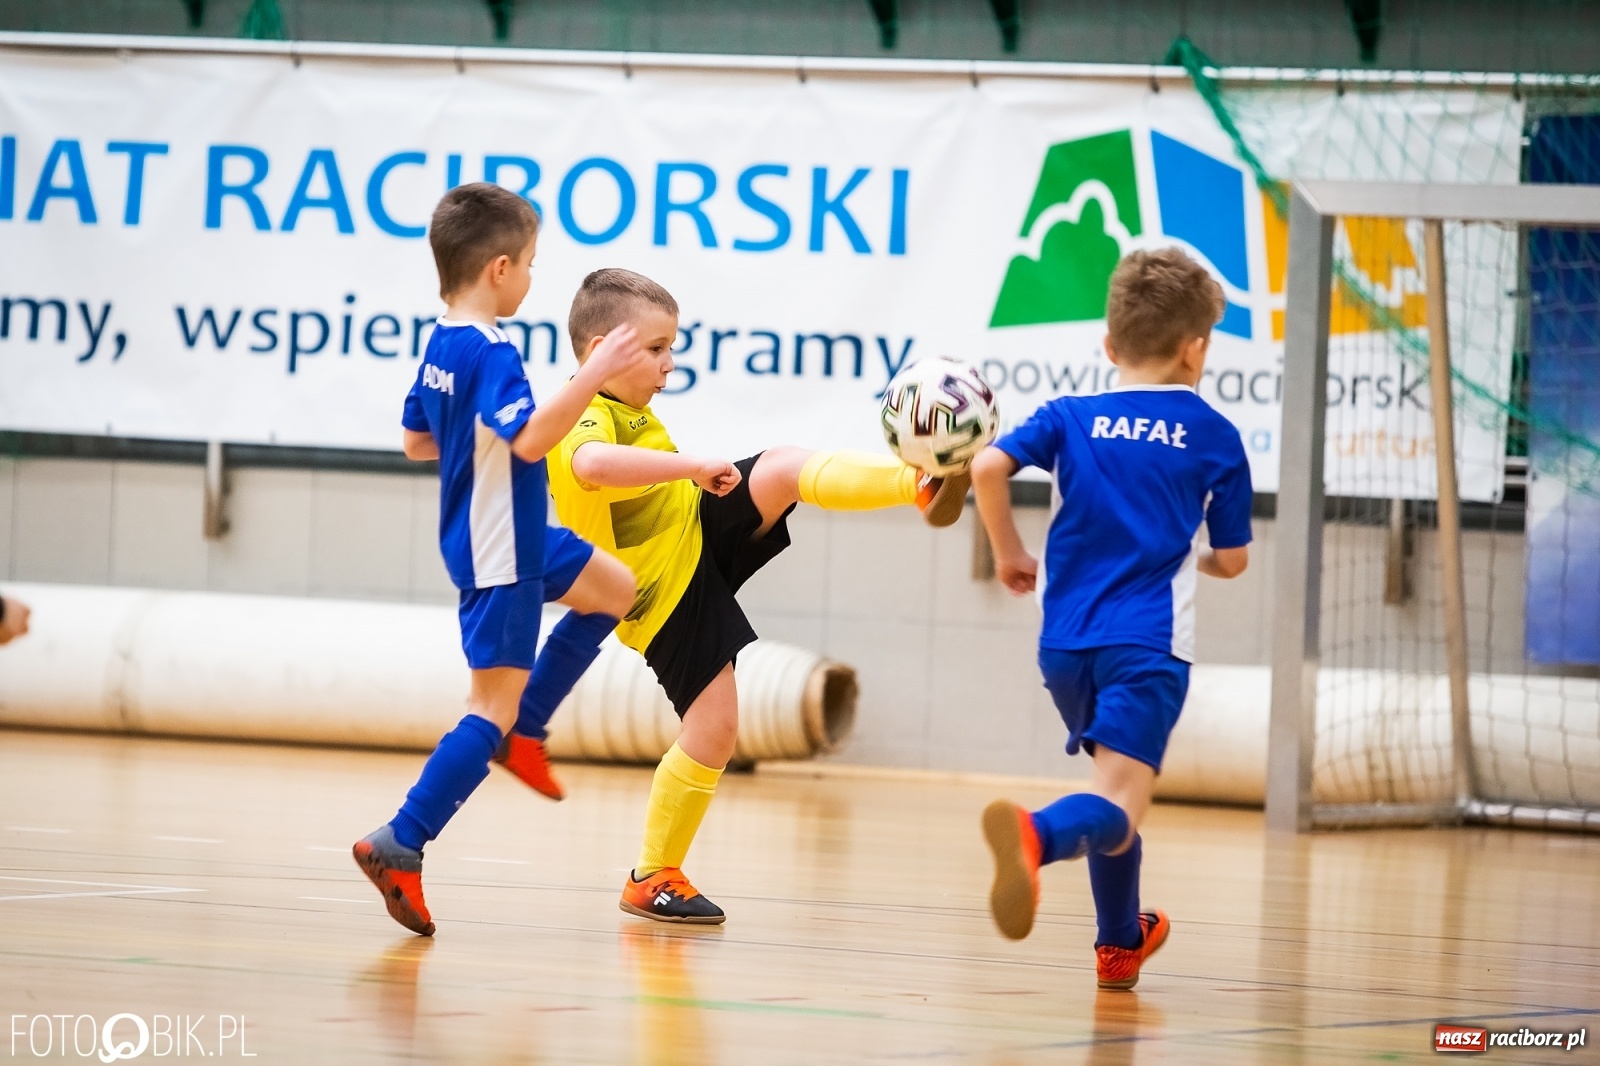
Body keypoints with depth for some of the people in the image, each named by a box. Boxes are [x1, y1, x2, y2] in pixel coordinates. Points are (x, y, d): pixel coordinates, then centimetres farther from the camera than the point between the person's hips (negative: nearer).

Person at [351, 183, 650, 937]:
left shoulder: (441, 346, 6)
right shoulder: (490, 354, -24)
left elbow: (416, 442, 17)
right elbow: (531, 438, -37)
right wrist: (594, 375, -36)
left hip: (515, 538, 10)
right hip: (498, 555, -10)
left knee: (613, 591, 25)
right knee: (494, 703, -8)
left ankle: (520, 733, 25)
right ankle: (400, 845, -11)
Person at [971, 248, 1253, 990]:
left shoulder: (1072, 418, 10)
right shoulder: (1214, 436, 6)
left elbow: (988, 467, -6)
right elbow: (1233, 560, 11)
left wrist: (1009, 553, 10)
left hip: (1066, 642, 4)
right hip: (1148, 640, -4)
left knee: (1115, 788, 26)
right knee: (1117, 807, -18)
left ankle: (1119, 943, 38)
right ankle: (1035, 835, -51)